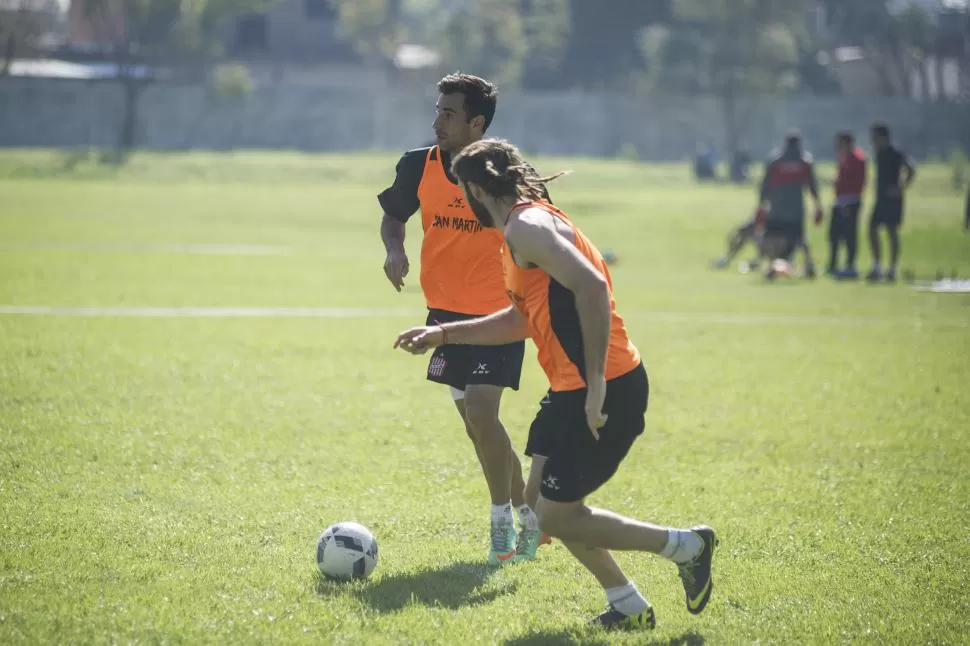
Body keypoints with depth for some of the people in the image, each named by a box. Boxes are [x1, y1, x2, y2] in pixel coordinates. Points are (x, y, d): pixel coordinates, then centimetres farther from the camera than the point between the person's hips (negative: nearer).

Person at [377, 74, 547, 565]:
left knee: (480, 412, -18)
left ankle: (503, 521, -2)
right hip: (446, 312, 5)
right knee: (476, 422, 11)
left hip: (499, 314, -5)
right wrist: (394, 249, -8)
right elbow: (394, 217, 12)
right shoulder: (419, 165, -3)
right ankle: (528, 516, 28)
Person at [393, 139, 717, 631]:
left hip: (605, 392, -10)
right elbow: (521, 320, 29)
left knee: (555, 517, -3)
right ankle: (628, 607, 20)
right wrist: (443, 334, 28)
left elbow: (591, 285, -28)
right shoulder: (527, 225, 18)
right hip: (573, 388, 10)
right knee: (542, 501, 15)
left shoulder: (525, 227, -15)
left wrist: (595, 381, -28)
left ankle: (686, 546, 8)